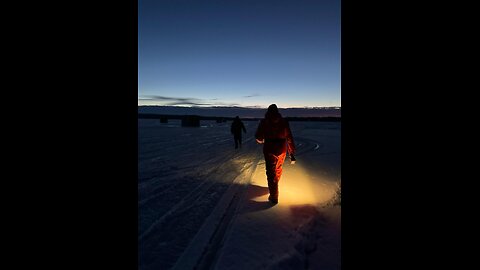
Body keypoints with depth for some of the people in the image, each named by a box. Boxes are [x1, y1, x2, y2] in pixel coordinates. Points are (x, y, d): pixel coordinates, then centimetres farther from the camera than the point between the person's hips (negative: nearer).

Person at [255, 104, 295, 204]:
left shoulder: (264, 121, -5)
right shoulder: (284, 121, 2)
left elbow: (258, 137, -5)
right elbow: (289, 138, 1)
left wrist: (262, 141, 19)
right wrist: (292, 153, 5)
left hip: (270, 150, -4)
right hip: (282, 150, 4)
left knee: (271, 172, 4)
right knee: (278, 169, 25)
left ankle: (274, 197, 3)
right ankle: (274, 187, 47)